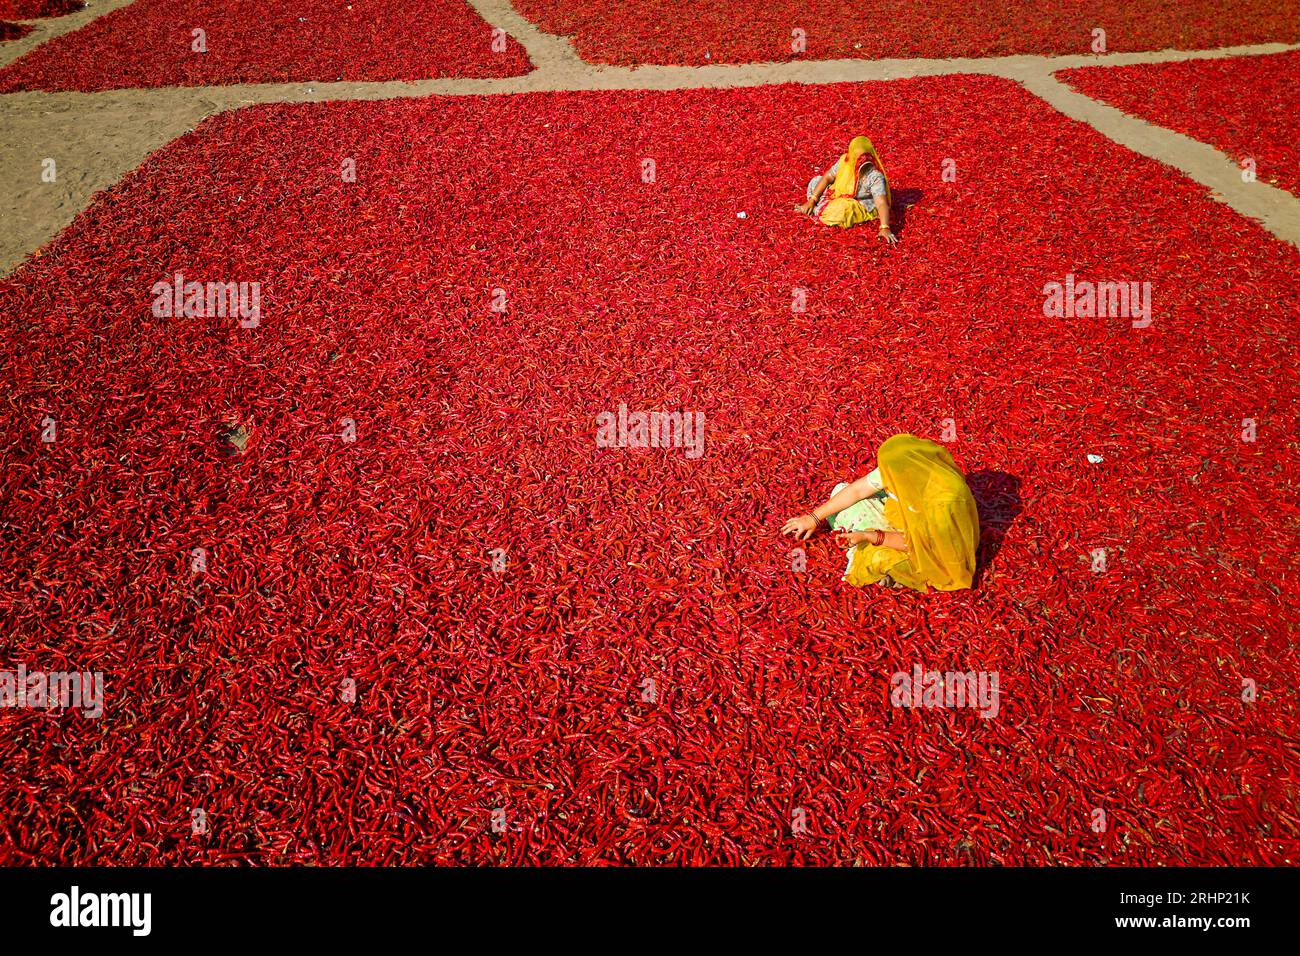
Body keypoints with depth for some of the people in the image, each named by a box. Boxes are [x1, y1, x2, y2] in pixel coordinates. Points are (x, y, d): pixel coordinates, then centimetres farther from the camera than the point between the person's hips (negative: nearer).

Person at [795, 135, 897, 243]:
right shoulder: (845, 161, -15)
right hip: (839, 197, 6)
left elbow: (881, 203, -38)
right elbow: (827, 178, -4)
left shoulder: (875, 176, -30)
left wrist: (885, 228, -52)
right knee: (815, 182, 4)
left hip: (861, 207, -6)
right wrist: (811, 201, -11)